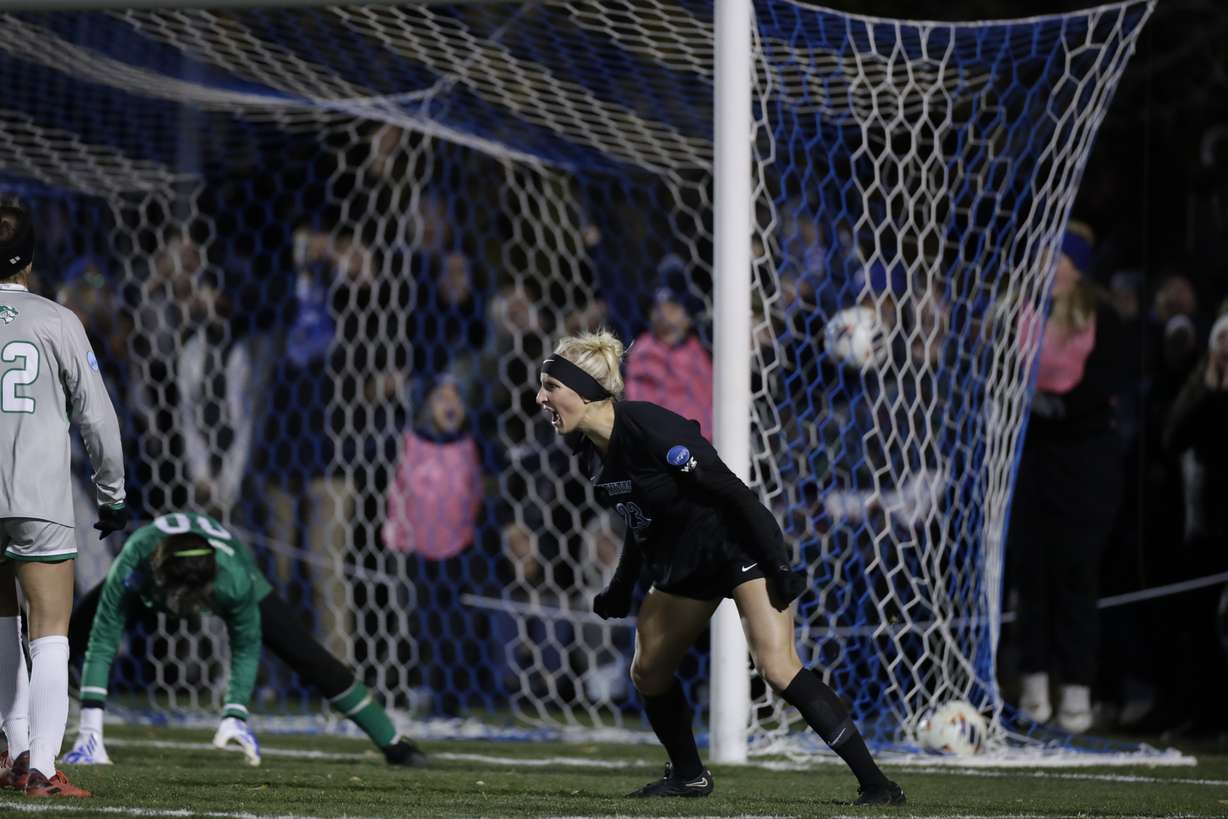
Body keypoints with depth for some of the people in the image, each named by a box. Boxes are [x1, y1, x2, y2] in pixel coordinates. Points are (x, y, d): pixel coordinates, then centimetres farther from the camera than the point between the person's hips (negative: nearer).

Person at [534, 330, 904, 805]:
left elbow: (733, 492, -24)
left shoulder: (650, 429, -27)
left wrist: (778, 566, -24)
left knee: (778, 668, -20)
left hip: (740, 545, -9)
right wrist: (622, 588, 20)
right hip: (680, 561, 9)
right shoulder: (589, 449, -2)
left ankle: (875, 784, -20)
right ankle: (688, 777, 32)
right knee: (647, 673, 12)